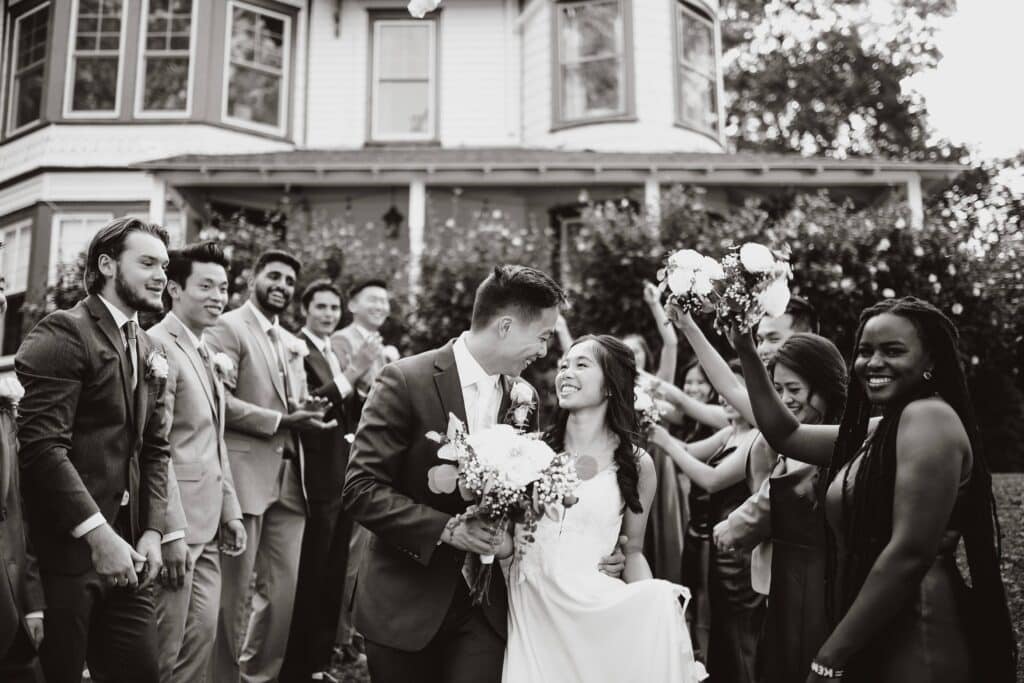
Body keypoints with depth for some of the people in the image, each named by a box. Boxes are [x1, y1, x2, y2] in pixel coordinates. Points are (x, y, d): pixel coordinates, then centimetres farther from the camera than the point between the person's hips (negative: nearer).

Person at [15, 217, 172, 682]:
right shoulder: (64, 333, -11)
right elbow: (43, 446, -20)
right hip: (66, 547, -7)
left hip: (126, 544, 7)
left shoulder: (150, 351, 14)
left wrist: (152, 531, 3)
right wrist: (98, 534, -22)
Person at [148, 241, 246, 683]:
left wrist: (230, 511, 15)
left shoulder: (205, 353, 15)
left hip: (207, 524, 9)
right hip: (176, 525, -9)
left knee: (203, 635, 14)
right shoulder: (159, 346, -14)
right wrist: (171, 531, -22)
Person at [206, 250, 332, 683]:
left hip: (289, 479, 7)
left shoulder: (294, 345, 21)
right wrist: (280, 420, -16)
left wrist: (306, 413, 1)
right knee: (232, 587, 2)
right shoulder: (227, 327, -4)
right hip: (244, 476, -7)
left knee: (285, 586, 10)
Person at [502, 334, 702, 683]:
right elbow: (504, 545, 6)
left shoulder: (637, 464, 0)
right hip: (530, 608, 1)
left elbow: (632, 549, 10)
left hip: (594, 610, -1)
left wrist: (654, 605, -9)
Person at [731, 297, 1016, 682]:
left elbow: (910, 553, -23)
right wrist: (746, 350, 11)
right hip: (874, 639, 9)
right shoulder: (879, 431, 11)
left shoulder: (929, 417, -16)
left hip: (917, 641, -8)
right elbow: (784, 434, 17)